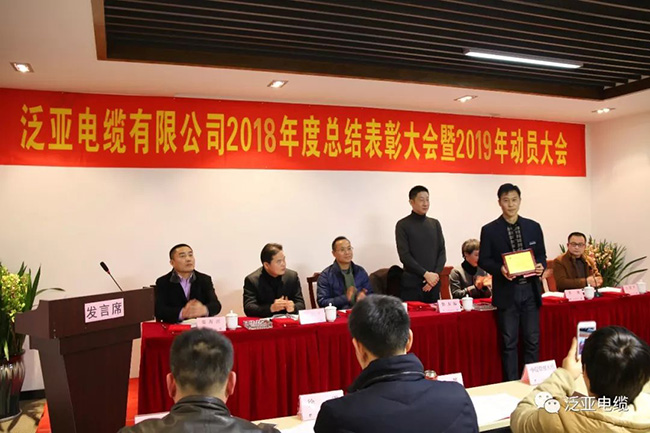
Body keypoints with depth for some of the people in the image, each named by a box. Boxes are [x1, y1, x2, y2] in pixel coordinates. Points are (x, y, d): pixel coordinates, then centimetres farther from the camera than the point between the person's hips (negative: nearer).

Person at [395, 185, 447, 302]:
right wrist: (426, 274, -15)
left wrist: (436, 274, -7)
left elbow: (442, 252, 8)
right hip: (411, 284, -4)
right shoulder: (403, 225, -2)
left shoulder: (435, 224, 12)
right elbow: (404, 255, -9)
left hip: (433, 283, 4)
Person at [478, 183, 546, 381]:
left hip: (530, 290, 3)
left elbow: (541, 254, 13)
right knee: (509, 342, 4)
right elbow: (483, 260, -1)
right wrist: (499, 269, -19)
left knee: (532, 340, 8)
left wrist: (541, 265, -9)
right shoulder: (489, 230, -2)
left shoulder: (533, 227, 7)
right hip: (506, 292, -3)